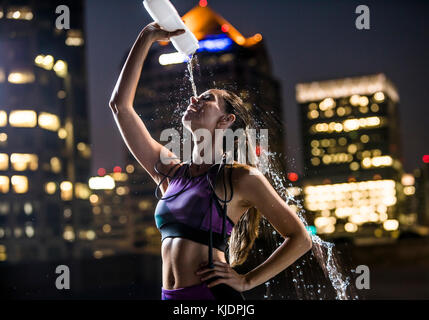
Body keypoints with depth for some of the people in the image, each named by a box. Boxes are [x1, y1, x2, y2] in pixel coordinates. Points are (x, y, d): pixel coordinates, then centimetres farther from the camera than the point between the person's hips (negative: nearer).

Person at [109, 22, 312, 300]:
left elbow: (300, 238, 0)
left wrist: (246, 281, -3)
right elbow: (120, 104, 11)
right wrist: (147, 38, 12)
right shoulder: (170, 172, 11)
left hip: (213, 294, -5)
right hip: (170, 298, 5)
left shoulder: (240, 177, -3)